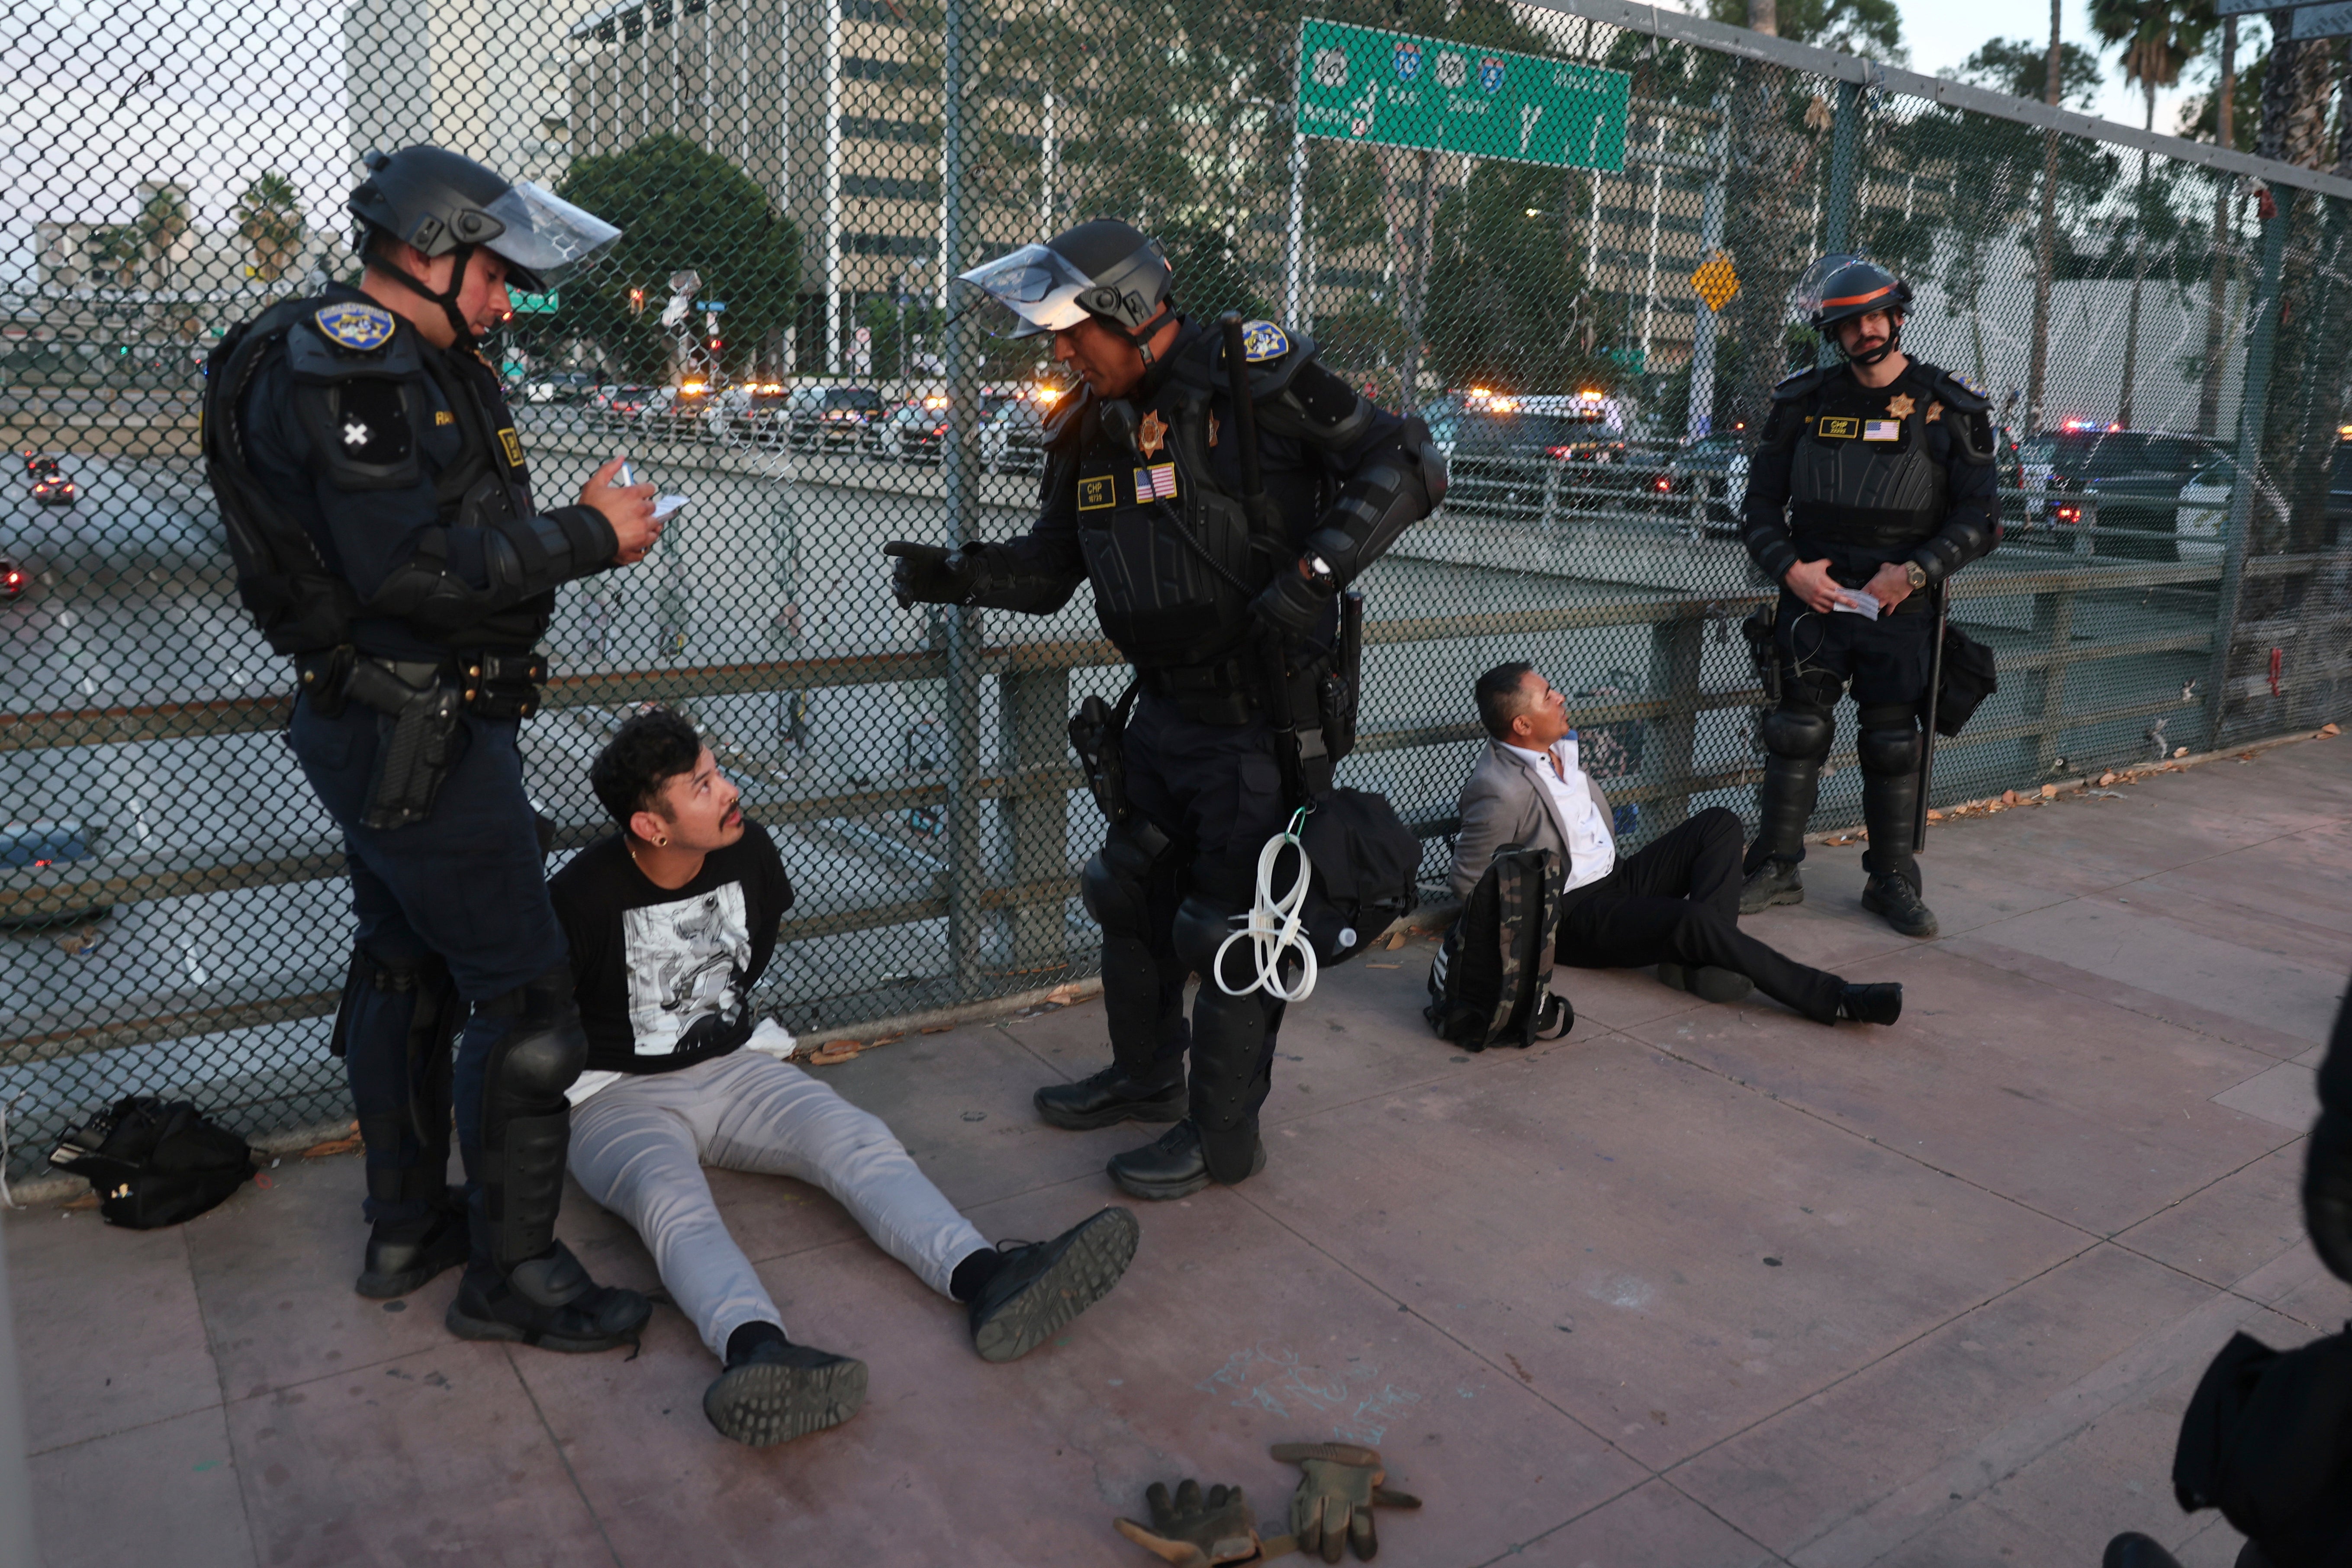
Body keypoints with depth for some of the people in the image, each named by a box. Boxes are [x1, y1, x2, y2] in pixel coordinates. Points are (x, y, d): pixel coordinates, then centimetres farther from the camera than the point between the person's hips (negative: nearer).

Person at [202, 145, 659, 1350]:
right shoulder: (345, 362, -16)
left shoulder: (419, 367, 17)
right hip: (415, 733, -11)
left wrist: (582, 522, 2)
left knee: (407, 968, 19)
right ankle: (509, 1271, 6)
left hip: (389, 728, 11)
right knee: (523, 989, -6)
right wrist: (585, 538, -19)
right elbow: (409, 568, -25)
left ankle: (408, 1227, 34)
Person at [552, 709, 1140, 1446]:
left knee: (857, 1139, -24)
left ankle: (985, 1282, -46)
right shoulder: (582, 895, -17)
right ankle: (760, 1352, -66)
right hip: (618, 1097, -4)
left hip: (733, 1066, 5)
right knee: (670, 1198, -37)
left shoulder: (748, 851, -1)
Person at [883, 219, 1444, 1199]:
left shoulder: (1260, 382, -16)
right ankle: (1146, 1076, 42)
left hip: (1262, 721, -7)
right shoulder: (1091, 430, 5)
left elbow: (1408, 466, -15)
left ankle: (1223, 1136, 20)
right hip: (1165, 709, 8)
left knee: (1231, 930, 1)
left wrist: (1313, 572, -26)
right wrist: (957, 575, -8)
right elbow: (1049, 567, 10)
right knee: (1131, 896, 19)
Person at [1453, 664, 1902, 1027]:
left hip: (1616, 876, 10)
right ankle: (1830, 998, -26)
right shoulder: (1498, 792, -23)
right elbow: (1470, 885, -13)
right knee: (1692, 919, -31)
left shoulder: (1560, 746, 6)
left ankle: (1701, 956, -19)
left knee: (1719, 825, -1)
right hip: (1573, 913, -10)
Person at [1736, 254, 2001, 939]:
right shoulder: (1804, 402, 4)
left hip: (1899, 604, -1)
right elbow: (1760, 504, 7)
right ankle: (1776, 869, 14)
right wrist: (1790, 568, -8)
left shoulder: (1948, 409, 0)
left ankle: (1893, 880, 17)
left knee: (1893, 744, 5)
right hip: (1813, 594, 1)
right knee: (1796, 733, 3)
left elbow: (1980, 518, -1)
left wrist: (1914, 572, -13)